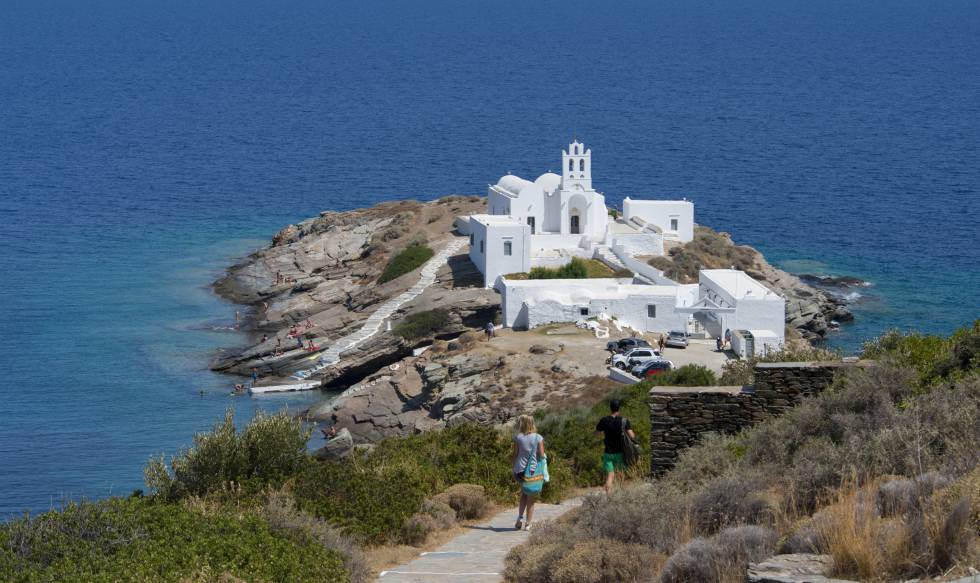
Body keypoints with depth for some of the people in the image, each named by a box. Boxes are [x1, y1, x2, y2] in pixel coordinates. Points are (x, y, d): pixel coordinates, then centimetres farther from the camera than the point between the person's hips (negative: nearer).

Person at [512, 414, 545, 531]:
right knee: (531, 498, 8)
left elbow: (515, 455, -1)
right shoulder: (538, 438, -3)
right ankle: (528, 524, 9)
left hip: (520, 470, 1)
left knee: (524, 494, 21)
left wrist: (514, 470, 8)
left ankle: (520, 517, 6)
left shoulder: (518, 437, -3)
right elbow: (542, 455, -6)